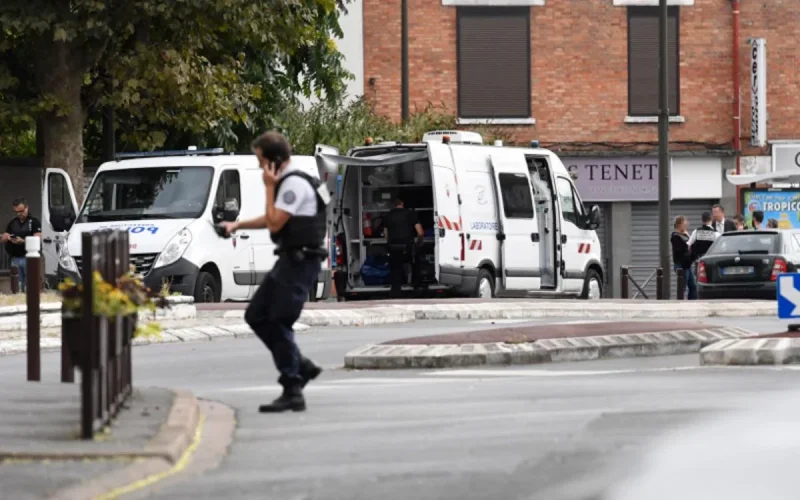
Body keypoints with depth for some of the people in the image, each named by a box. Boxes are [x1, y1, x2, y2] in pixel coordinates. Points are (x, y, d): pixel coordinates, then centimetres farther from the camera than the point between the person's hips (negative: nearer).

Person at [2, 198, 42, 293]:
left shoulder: (34, 222, -1)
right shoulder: (12, 223, 16)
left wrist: (23, 241, -25)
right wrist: (7, 238, -9)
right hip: (15, 259, 5)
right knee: (17, 288, 5)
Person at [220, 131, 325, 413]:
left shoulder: (295, 184, -17)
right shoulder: (287, 182, 15)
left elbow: (275, 223, -20)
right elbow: (272, 220, 28)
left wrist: (269, 187, -13)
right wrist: (237, 225, 23)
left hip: (300, 261, -11)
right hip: (289, 260, 11)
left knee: (278, 323, -13)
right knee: (256, 316, 11)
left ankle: (292, 393, -11)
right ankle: (302, 367, 15)